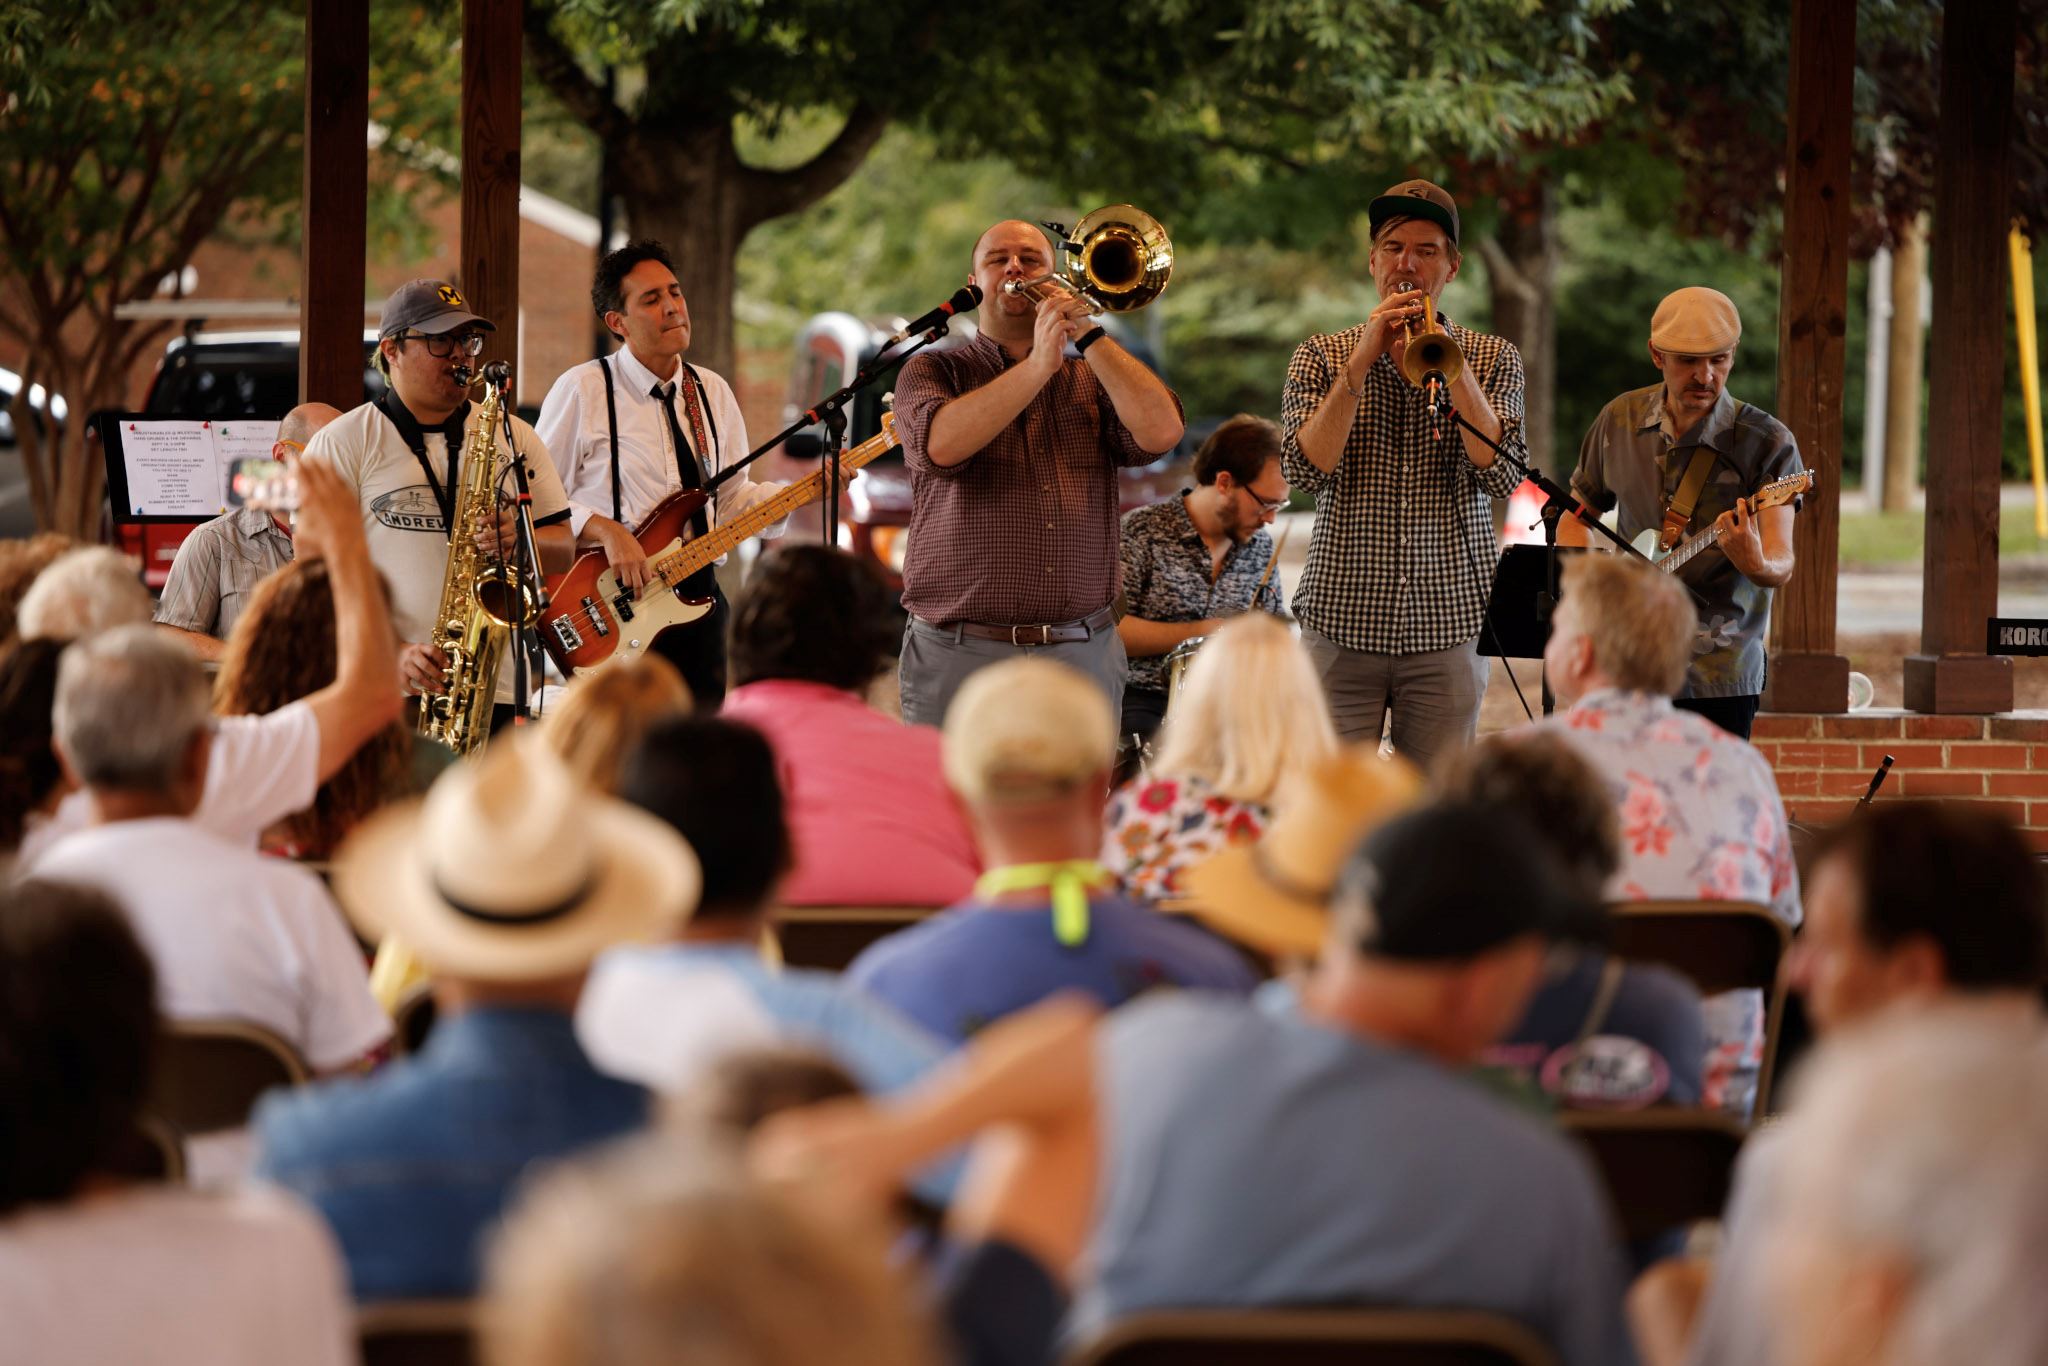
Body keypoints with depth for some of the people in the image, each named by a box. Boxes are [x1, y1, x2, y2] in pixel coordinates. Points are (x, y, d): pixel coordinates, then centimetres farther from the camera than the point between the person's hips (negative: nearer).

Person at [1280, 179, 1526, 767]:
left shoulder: (1493, 360, 8)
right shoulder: (1322, 356, 7)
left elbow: (1501, 474, -7)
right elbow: (1307, 468, -8)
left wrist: (1450, 363, -13)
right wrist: (1363, 359, -12)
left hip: (1448, 624, 0)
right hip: (1344, 622, 0)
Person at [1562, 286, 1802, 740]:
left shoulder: (1766, 442, -8)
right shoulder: (1619, 421, 5)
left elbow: (1782, 564, -17)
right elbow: (1576, 513, 19)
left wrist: (1758, 566, -41)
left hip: (1719, 676, -4)